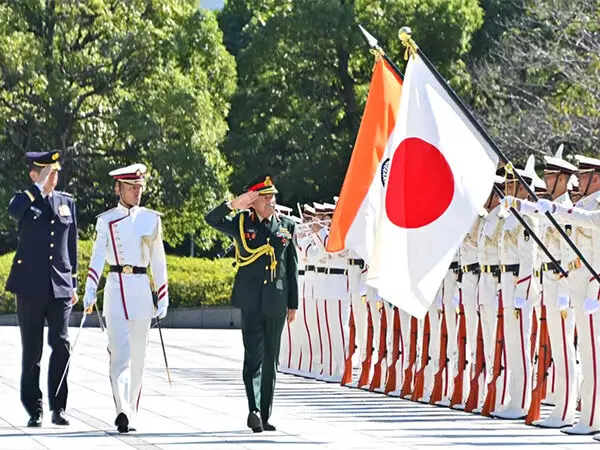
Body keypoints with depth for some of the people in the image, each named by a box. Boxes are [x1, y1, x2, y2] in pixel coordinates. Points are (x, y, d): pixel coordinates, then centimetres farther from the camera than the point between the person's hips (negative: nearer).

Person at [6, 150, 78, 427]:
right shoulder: (25, 199, 1)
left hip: (60, 286, 2)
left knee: (61, 346, -5)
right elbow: (14, 212, -26)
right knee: (32, 351, 3)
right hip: (31, 287, -2)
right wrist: (40, 187, -23)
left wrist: (73, 284, 14)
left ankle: (58, 408, 3)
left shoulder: (67, 202, 11)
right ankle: (34, 411, 9)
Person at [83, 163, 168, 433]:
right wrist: (89, 292, -20)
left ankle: (130, 414, 15)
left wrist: (163, 298, 11)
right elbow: (97, 258, -7)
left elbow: (158, 261, 13)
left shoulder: (152, 219, 10)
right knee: (120, 354, -13)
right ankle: (122, 412, -23)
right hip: (116, 289, -3)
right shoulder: (106, 221, 3)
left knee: (137, 357, 6)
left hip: (142, 290, 3)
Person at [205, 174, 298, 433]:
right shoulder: (241, 223, 3)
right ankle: (254, 410, -18)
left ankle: (264, 416, 14)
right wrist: (234, 204, -24)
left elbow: (293, 268, 11)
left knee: (271, 360, 7)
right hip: (251, 302, -3)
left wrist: (293, 304, 8)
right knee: (253, 357, -11)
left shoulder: (287, 226, 8)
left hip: (276, 303, 3)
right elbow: (211, 219, -10)